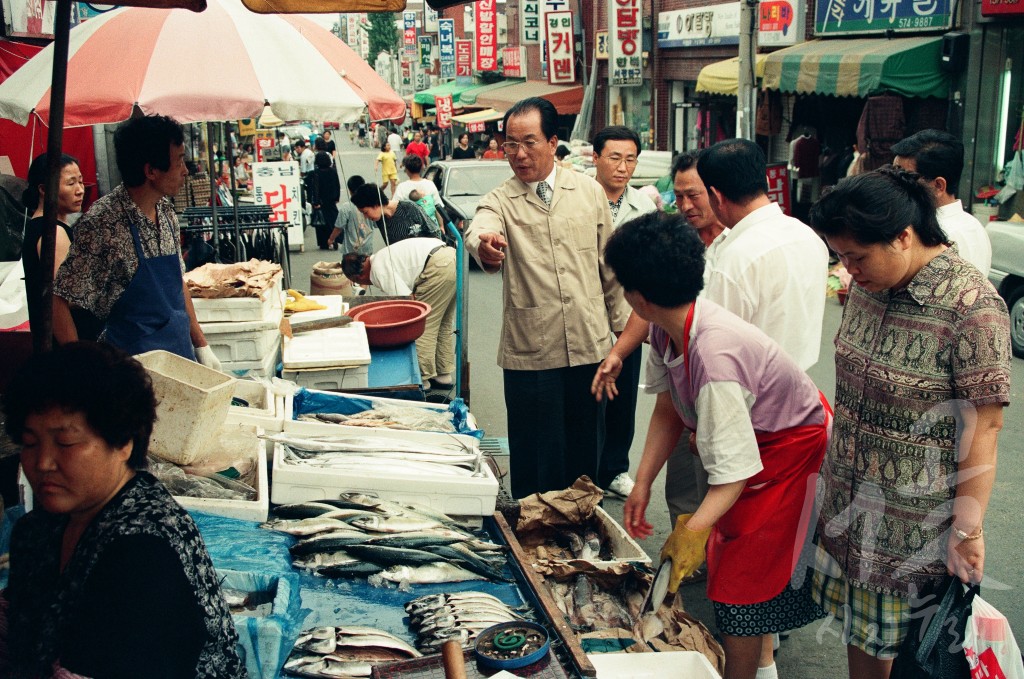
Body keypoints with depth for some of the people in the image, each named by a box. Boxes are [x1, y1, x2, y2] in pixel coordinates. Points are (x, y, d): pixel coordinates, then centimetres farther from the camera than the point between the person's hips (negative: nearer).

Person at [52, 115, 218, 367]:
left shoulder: (165, 211, 5)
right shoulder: (102, 222, -18)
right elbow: (58, 301, -17)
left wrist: (201, 346, 13)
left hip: (182, 355, 7)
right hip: (131, 363, -7)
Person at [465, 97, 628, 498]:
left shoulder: (590, 191, 5)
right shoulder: (499, 201, -3)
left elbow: (609, 264, 13)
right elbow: (478, 231, -28)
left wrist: (622, 322, 17)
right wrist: (484, 247, -51)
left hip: (590, 346, 3)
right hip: (530, 353, -2)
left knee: (586, 450, 14)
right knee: (536, 458, 5)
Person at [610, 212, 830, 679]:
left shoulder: (713, 356, -40)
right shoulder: (665, 329, -12)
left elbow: (735, 472, -36)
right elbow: (668, 410, 0)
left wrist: (694, 530, -47)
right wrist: (642, 483, -5)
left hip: (791, 452, -9)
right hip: (758, 441, 9)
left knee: (740, 583, -4)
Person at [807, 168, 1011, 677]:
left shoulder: (972, 307, -21)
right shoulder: (868, 286, 0)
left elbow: (983, 426, -18)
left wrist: (968, 528, -16)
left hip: (918, 520, -6)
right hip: (851, 502, 6)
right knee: (860, 624, 18)